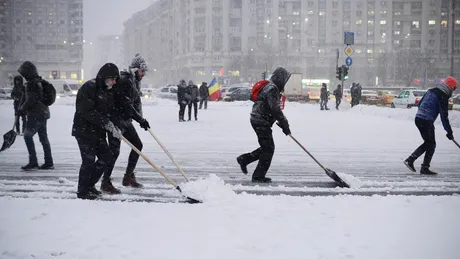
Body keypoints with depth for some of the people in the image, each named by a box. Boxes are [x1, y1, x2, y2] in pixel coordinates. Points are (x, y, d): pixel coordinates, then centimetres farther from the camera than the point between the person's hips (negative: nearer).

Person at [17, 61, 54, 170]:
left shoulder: (31, 84, -17)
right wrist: (22, 108, 18)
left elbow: (30, 100, -20)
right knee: (44, 137, 11)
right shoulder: (40, 82, 14)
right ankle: (49, 162, 14)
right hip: (43, 113, 10)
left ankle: (33, 162, -6)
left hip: (35, 115, -10)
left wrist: (22, 110, -6)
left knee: (28, 136, -4)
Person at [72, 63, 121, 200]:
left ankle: (89, 185, 24)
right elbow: (87, 111, -25)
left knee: (106, 157, 9)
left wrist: (115, 127, -6)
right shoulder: (89, 88, -17)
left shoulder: (109, 91, 9)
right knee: (89, 160, -8)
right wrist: (106, 123, -26)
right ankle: (83, 191, 6)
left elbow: (110, 111, 11)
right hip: (84, 130, -8)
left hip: (99, 131, 9)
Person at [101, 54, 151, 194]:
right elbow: (126, 104, -24)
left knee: (137, 145, 13)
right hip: (116, 119, -10)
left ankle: (128, 177, 23)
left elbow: (137, 102, 13)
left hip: (126, 119, 10)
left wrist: (141, 119, -2)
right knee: (114, 150, -10)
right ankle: (105, 182, -2)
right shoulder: (124, 80, -18)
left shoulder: (135, 81, 13)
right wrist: (140, 119, -22)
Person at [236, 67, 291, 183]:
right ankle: (258, 176, 3)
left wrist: (282, 123, 16)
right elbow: (275, 109, -24)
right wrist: (285, 125, -20)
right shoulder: (272, 89, -18)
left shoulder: (270, 87, 17)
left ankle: (244, 159, 20)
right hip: (261, 122, -10)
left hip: (258, 120, 10)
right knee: (268, 149, -4)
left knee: (266, 148, 16)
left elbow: (274, 109, 22)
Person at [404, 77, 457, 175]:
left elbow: (420, 104, 22)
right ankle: (424, 168, 2)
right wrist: (449, 131, -8)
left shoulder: (431, 91, 14)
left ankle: (410, 160, 12)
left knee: (428, 142, 17)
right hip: (426, 121, -8)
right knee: (431, 144, 2)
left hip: (418, 118, 8)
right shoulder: (443, 97, -11)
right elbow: (444, 116, -13)